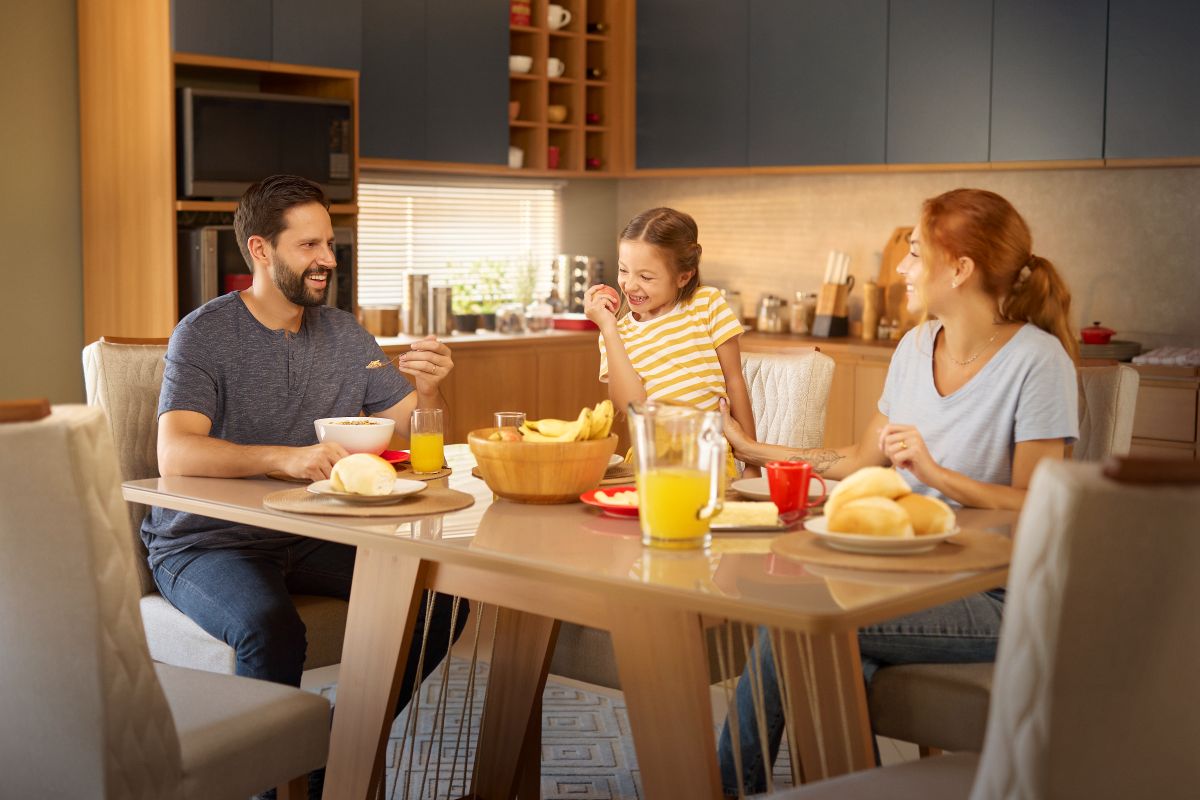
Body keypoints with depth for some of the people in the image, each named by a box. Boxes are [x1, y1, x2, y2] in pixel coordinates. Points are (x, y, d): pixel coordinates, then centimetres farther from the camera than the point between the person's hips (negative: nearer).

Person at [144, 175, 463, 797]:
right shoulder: (206, 334, -9)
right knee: (272, 630, -36)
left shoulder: (345, 335, 9)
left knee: (441, 598, -15)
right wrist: (285, 456, -37)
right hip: (207, 541, -5)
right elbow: (175, 454, -23)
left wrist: (427, 390, -13)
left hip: (312, 536, 6)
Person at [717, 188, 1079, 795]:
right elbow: (863, 461, 21)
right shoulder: (916, 346, 10)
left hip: (995, 598, -6)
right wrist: (755, 450, 21)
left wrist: (936, 473, -23)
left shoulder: (1037, 362, -11)